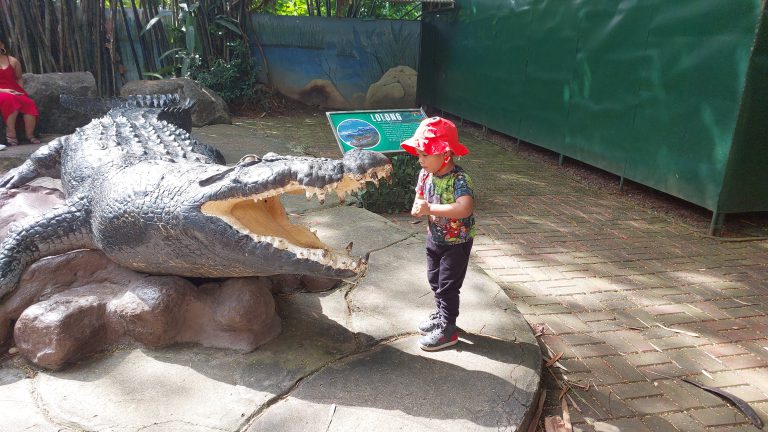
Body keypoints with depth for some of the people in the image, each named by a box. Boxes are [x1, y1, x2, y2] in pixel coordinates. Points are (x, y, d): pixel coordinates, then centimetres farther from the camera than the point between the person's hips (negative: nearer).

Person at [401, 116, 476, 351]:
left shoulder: (459, 180, -30)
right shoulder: (425, 174, -8)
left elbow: (465, 208, -46)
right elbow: (420, 196, 5)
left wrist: (430, 208, -42)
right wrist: (418, 207, -20)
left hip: (456, 242, -7)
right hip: (434, 237, 7)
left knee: (448, 286, 3)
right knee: (435, 281, 21)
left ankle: (447, 330, 18)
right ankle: (440, 314, 43)